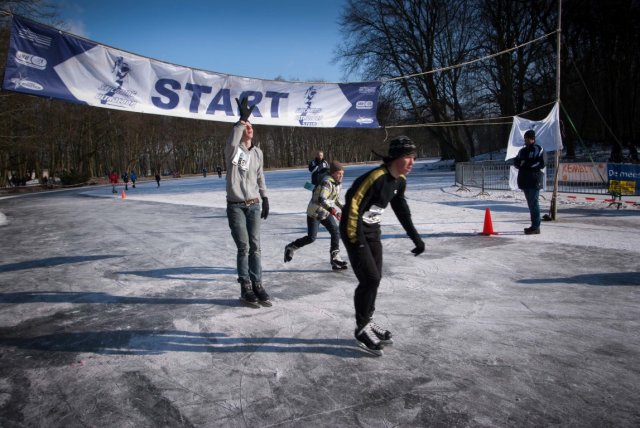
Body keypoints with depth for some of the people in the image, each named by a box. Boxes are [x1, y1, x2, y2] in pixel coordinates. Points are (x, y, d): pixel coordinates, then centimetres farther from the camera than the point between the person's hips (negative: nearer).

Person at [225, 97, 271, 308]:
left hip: (254, 205, 5)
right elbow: (232, 142, -33)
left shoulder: (258, 152, 10)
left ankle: (257, 285, 12)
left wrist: (265, 198, 16)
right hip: (236, 206, -4)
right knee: (243, 247, -5)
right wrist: (242, 118, -35)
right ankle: (245, 288, 5)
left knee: (255, 246, 4)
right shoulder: (233, 150, -7)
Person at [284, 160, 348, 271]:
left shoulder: (338, 184, 4)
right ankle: (290, 248, 17)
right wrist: (334, 211, -47)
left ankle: (335, 258, -1)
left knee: (335, 232, -7)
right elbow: (321, 200, -39)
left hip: (325, 213, 8)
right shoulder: (326, 182, -25)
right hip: (314, 212, -8)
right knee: (311, 238, -5)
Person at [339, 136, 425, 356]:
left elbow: (401, 210, 15)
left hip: (373, 230, 9)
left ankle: (367, 321, 30)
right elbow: (353, 202, -25)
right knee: (370, 279, -10)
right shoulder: (375, 177, -25)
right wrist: (356, 238, -24)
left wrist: (415, 237, 15)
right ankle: (362, 329, 7)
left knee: (375, 278, 12)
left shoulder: (400, 181, 3)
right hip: (355, 231, -9)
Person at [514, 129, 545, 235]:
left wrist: (527, 164, -13)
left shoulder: (539, 150, -1)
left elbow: (541, 164, -10)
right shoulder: (522, 151, 19)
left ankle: (536, 226, -8)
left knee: (534, 203, -9)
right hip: (525, 180, 7)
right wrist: (520, 163, -8)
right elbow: (516, 162, 14)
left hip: (534, 180, -7)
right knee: (530, 203, 10)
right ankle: (534, 225, 16)